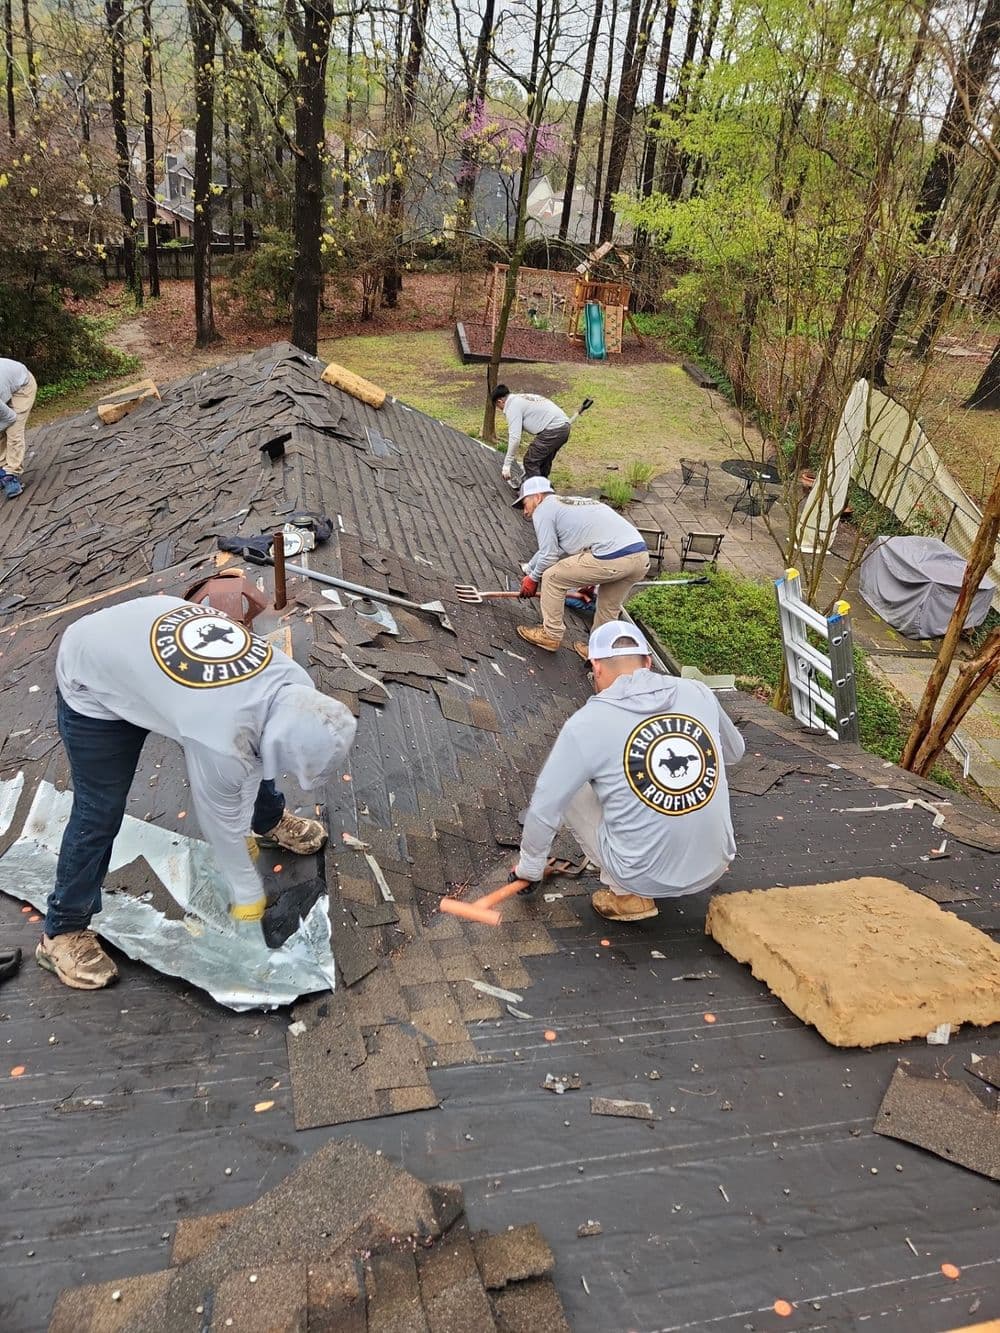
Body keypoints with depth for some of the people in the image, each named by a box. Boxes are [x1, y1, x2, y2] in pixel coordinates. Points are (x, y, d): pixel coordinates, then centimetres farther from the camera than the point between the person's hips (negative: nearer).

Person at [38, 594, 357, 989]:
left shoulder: (293, 683, -20)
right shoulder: (221, 740, -39)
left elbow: (255, 754, -1)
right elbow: (221, 821, -21)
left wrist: (248, 830, 6)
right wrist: (247, 895, -4)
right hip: (94, 682, -7)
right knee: (99, 812, -3)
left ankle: (271, 822, 41)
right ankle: (63, 931, 16)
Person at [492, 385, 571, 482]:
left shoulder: (512, 407, -4)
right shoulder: (523, 398, 26)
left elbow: (514, 438, -13)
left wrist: (507, 465, -10)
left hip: (553, 429, -10)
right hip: (564, 426, 10)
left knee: (530, 461, 0)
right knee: (544, 460, 24)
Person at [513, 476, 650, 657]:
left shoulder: (543, 509, 7)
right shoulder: (571, 502, 33)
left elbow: (549, 556, 4)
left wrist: (533, 578, 21)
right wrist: (528, 570, 50)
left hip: (612, 558, -8)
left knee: (552, 577, 10)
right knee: (609, 609, 27)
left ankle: (551, 635, 20)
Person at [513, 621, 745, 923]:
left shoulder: (587, 723, -12)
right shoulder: (698, 693, -2)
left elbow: (544, 807, -4)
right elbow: (734, 752, 18)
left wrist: (529, 867, 13)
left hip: (645, 877, -4)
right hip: (714, 867, 5)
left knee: (570, 791, 12)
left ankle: (627, 895, 9)